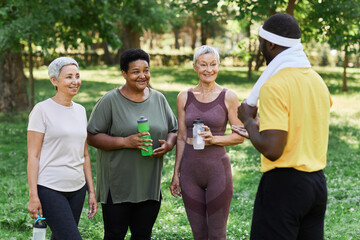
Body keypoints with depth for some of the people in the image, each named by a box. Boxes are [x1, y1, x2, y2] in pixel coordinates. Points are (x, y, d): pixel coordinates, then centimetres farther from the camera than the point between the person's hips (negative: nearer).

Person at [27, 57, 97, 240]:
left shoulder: (80, 110, 12)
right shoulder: (42, 110, -7)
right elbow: (33, 156, -9)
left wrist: (91, 191, 14)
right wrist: (33, 196, -13)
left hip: (77, 189, 6)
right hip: (50, 190, -6)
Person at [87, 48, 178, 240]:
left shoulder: (159, 99, 8)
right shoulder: (110, 101, -7)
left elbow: (173, 131, 15)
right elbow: (92, 137, -9)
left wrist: (168, 145, -8)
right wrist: (126, 142, -21)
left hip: (149, 186, 4)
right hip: (117, 186, -4)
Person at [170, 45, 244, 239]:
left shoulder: (228, 97, -3)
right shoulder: (184, 97, 4)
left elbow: (240, 136, -1)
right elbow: (181, 138, 9)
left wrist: (214, 139, -18)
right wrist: (176, 174, 7)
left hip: (217, 169, -3)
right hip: (190, 170, 3)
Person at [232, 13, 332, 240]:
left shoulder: (275, 85, -16)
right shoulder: (318, 80, 9)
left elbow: (272, 150, -22)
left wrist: (248, 119, -5)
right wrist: (257, 131, 27)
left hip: (284, 185, -8)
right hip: (317, 182, 8)